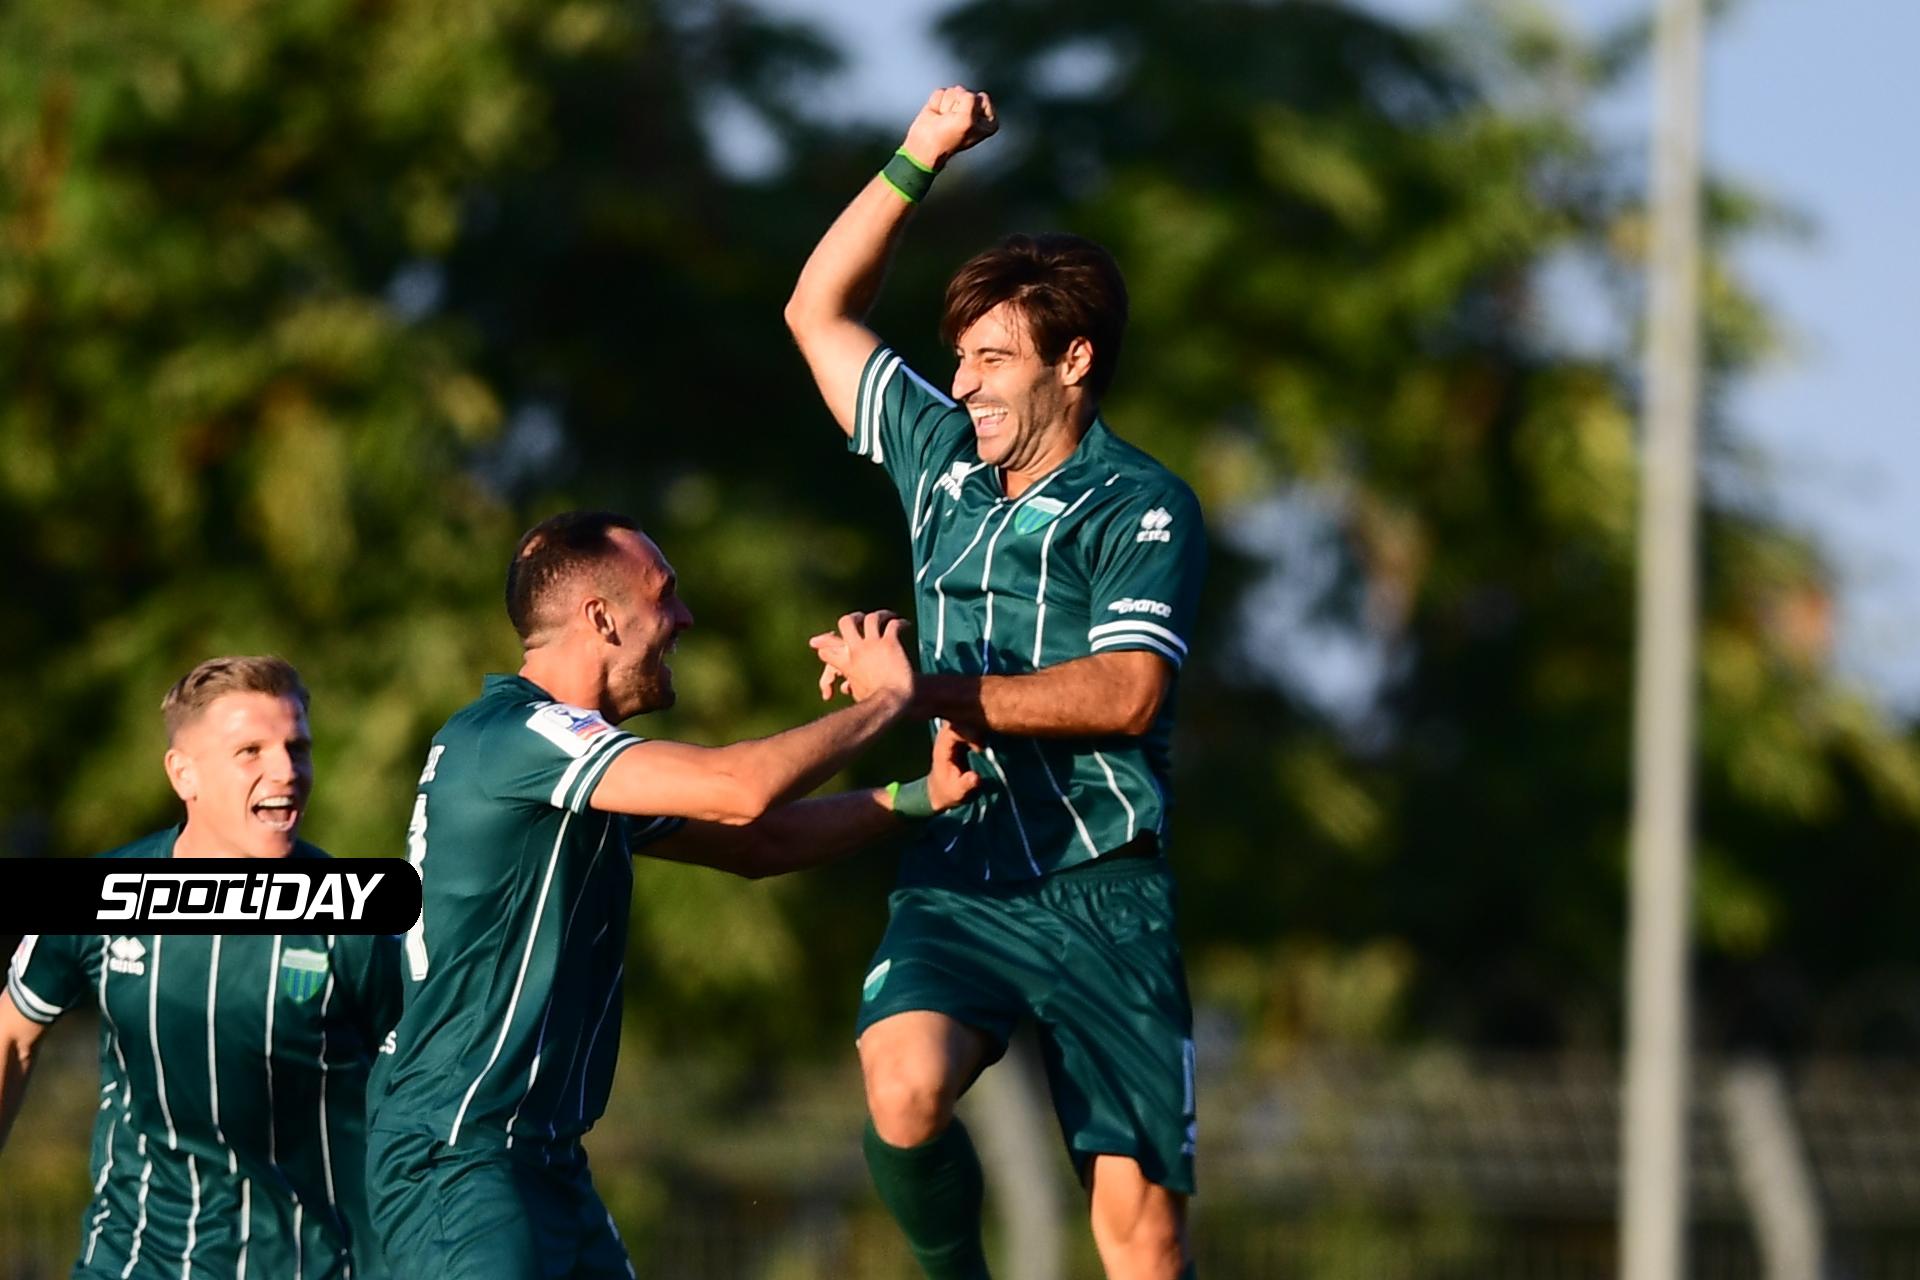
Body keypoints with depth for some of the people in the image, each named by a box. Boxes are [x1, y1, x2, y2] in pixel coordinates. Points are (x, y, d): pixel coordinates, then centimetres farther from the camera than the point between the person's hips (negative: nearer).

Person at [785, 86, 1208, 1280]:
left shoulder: (1144, 506, -2)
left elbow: (1125, 691, -15)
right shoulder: (944, 464, 14)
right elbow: (819, 313, 23)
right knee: (904, 1093, -27)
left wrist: (929, 694, -15)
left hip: (1099, 894, -3)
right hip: (955, 882, 3)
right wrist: (917, 161, 14)